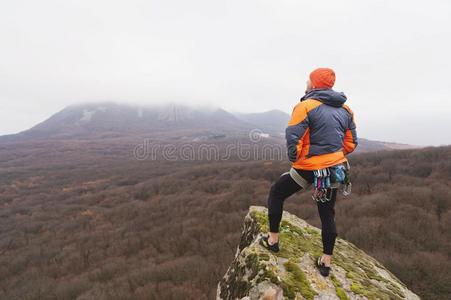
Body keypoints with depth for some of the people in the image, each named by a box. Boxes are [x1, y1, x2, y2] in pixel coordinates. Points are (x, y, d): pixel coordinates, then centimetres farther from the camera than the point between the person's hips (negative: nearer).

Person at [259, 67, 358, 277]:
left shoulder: (306, 106, -14)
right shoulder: (345, 110, 8)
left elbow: (292, 136, -20)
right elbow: (351, 143, 12)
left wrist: (295, 159, -4)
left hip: (309, 169, -6)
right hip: (335, 169, 7)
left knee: (276, 193, 15)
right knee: (327, 214, 18)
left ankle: (273, 239, 23)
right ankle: (326, 261, 29)